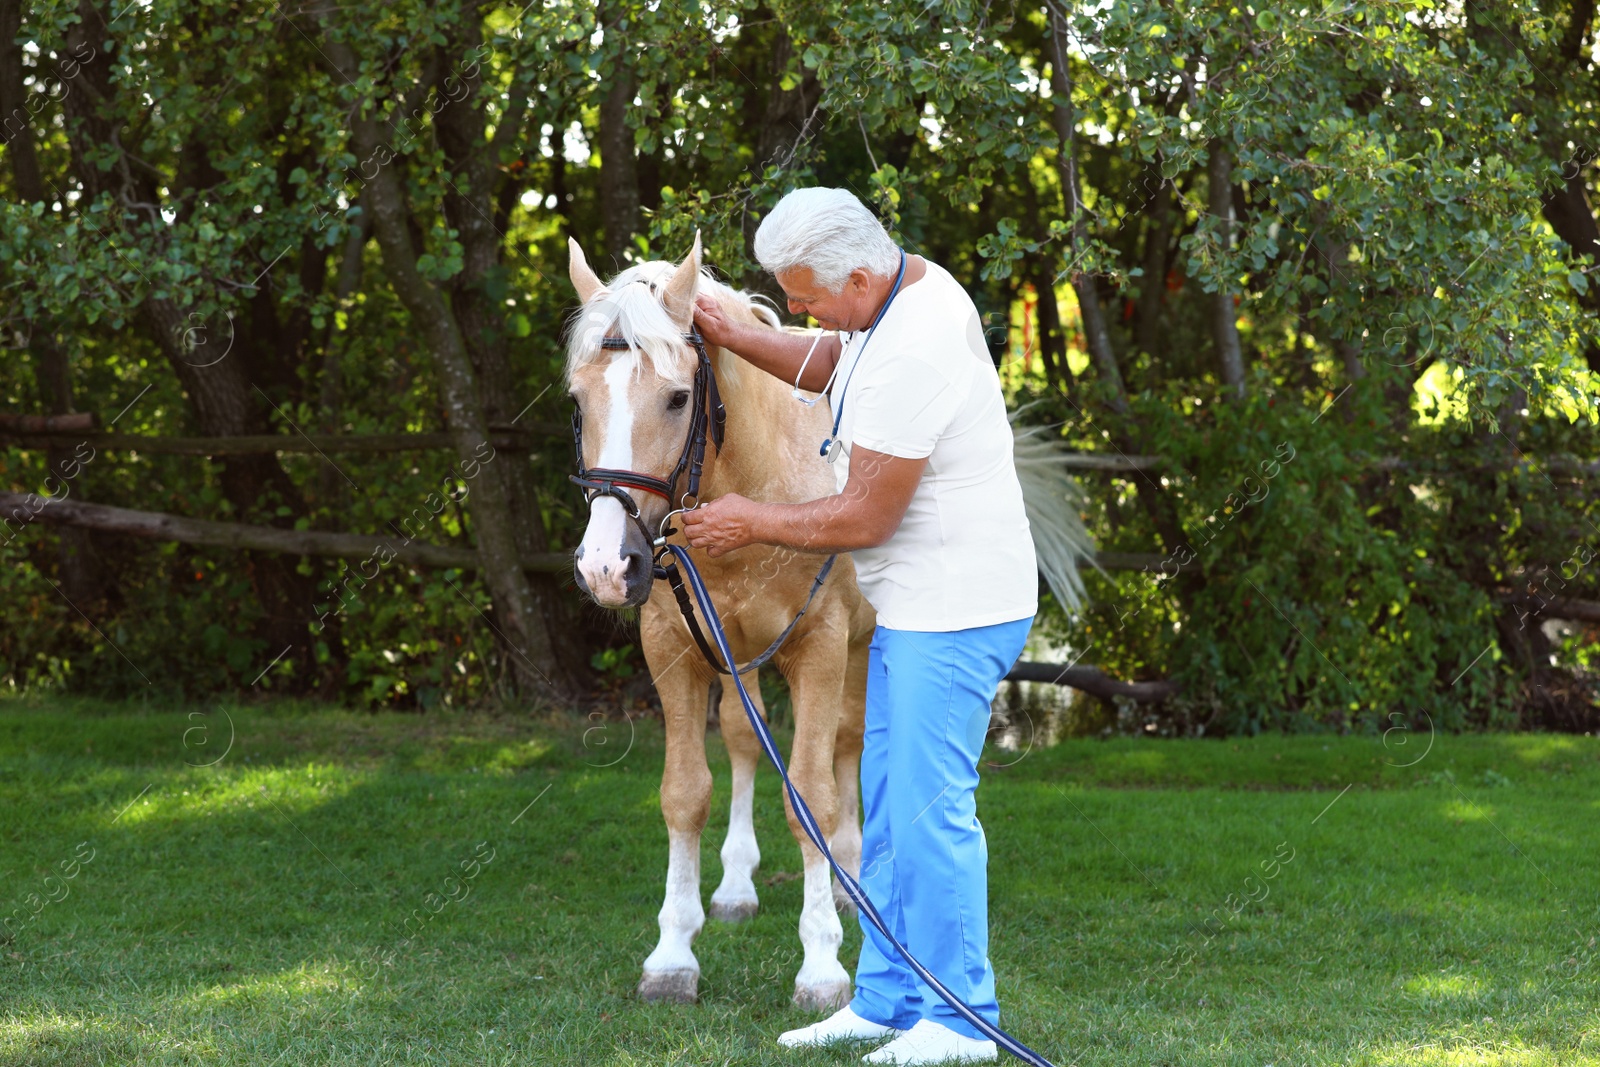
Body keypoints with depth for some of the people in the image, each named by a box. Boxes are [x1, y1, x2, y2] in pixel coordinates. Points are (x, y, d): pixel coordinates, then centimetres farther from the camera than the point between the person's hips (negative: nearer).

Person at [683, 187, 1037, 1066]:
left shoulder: (913, 353, -26)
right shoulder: (908, 287, 6)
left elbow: (864, 519, -21)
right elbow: (831, 366, 28)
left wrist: (753, 523, -7)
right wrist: (732, 338, 15)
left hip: (954, 614, -11)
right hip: (916, 607, 11)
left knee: (929, 810, -7)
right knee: (887, 805, 15)